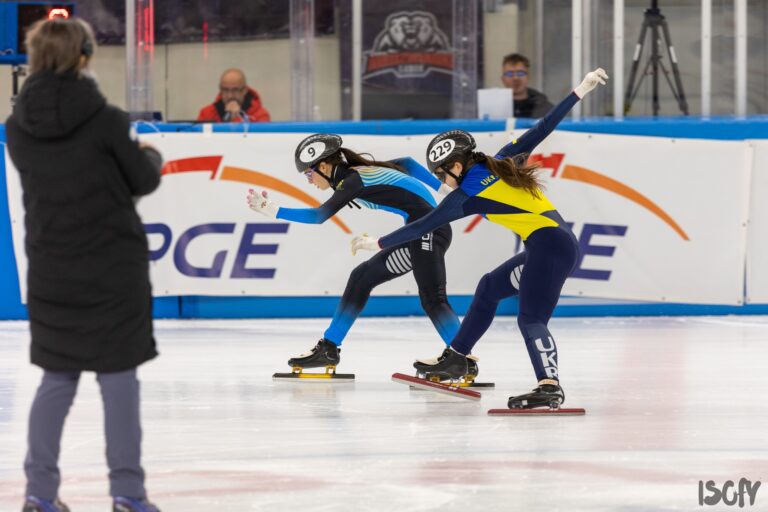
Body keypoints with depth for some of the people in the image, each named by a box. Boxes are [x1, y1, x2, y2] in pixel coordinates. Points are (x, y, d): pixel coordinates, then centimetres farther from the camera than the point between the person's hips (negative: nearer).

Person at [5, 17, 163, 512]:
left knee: (57, 379, 13)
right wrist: (151, 155, 18)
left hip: (51, 271, 4)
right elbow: (143, 180, -5)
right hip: (114, 267, -4)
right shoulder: (104, 119, -14)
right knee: (119, 379, 3)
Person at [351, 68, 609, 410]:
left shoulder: (466, 197, -5)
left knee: (530, 319, -20)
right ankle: (455, 358, 29)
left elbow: (421, 227, 2)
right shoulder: (503, 162, 11)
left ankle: (550, 385, -41)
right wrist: (580, 90, 13)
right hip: (562, 241, 9)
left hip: (548, 245, -9)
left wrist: (378, 243, 13)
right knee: (490, 287, 22)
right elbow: (543, 128, 10)